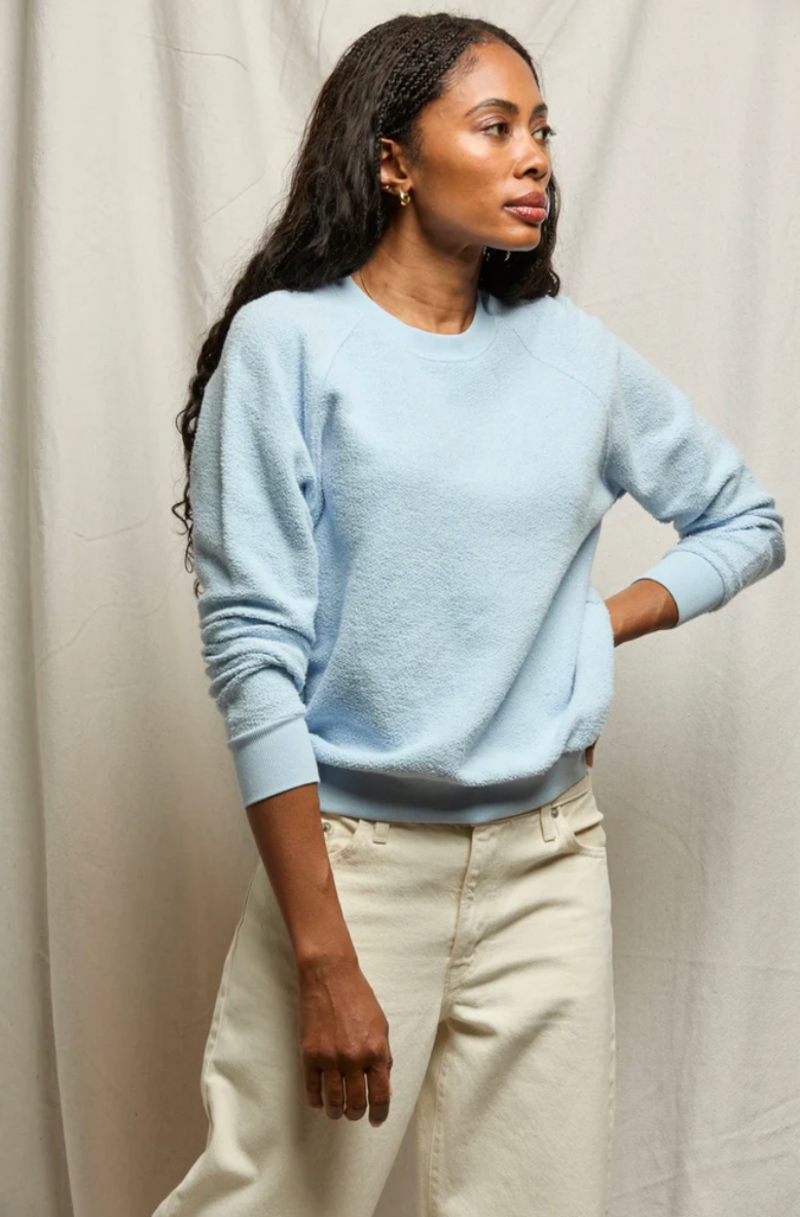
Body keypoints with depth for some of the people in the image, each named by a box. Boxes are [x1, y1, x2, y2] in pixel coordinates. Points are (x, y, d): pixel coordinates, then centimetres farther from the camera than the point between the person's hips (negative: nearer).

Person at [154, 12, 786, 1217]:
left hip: (549, 861, 4)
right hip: (350, 857, -3)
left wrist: (605, 622, 1)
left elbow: (746, 518, 20)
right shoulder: (289, 341, -6)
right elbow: (252, 651, -12)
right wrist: (324, 959, -15)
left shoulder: (573, 350, 6)